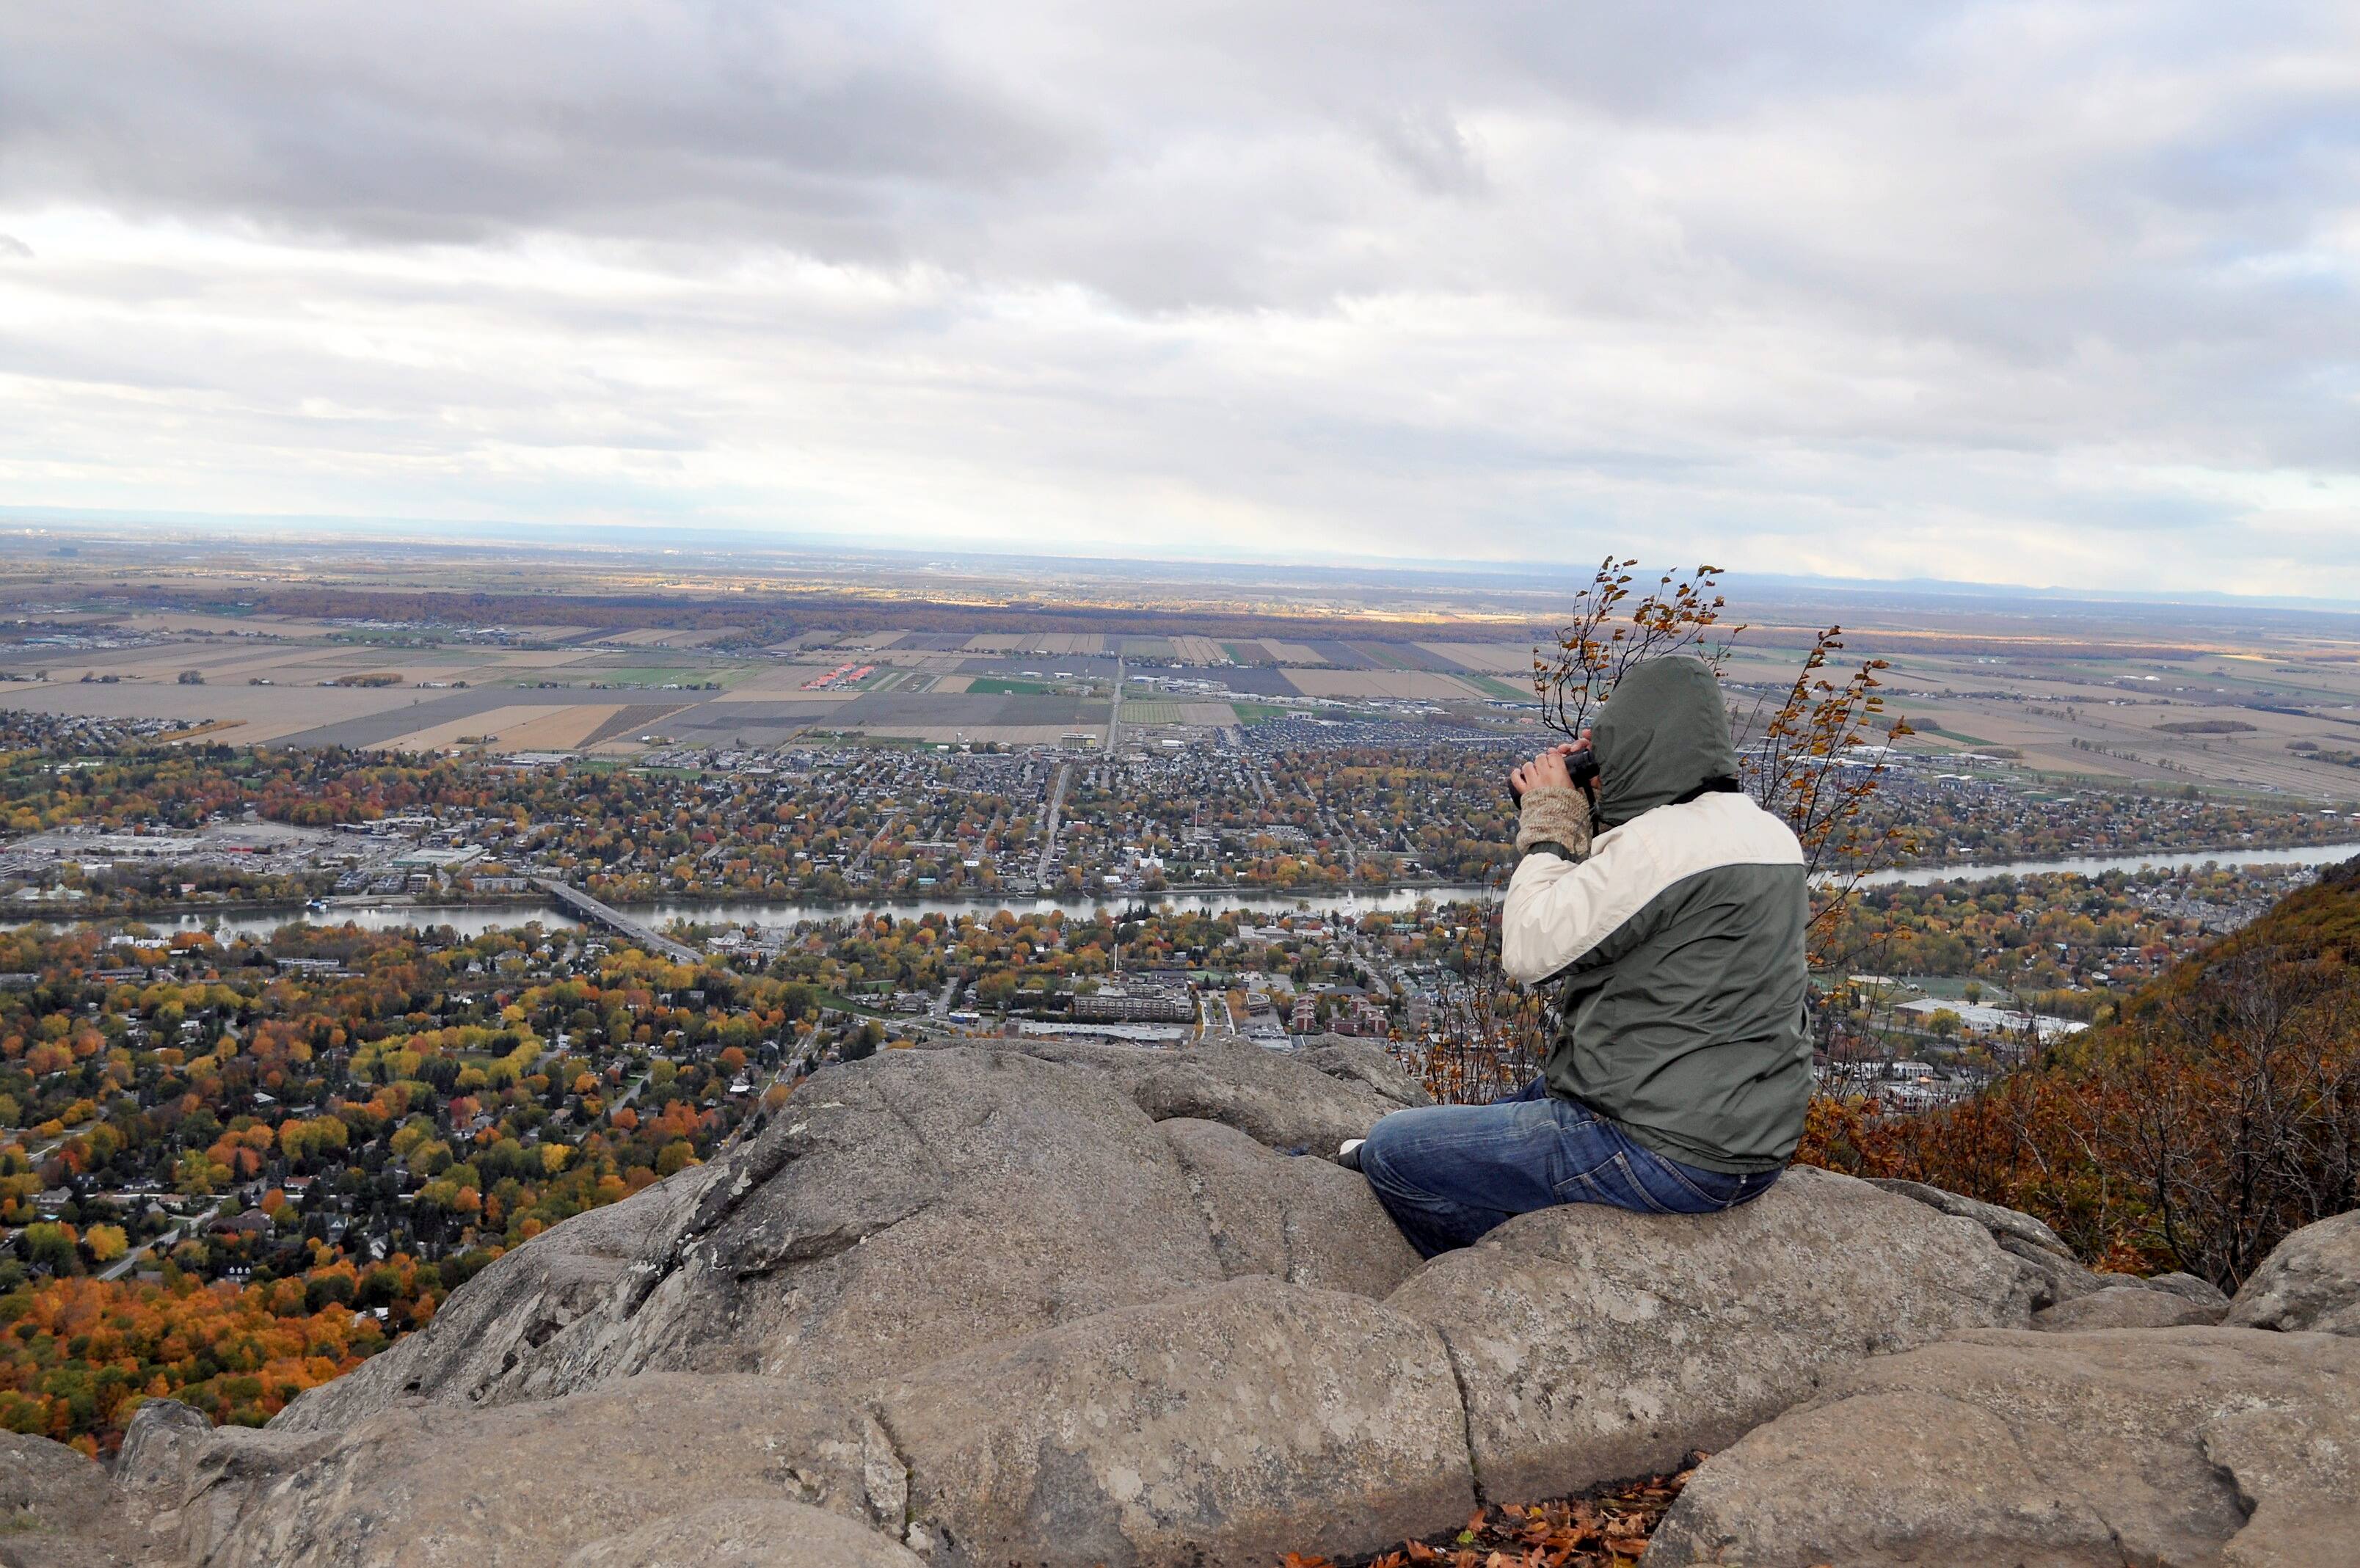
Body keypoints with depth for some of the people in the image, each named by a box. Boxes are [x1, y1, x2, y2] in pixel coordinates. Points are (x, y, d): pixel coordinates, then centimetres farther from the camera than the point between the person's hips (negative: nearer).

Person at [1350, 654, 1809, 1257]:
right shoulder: (1769, 832, 8)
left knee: (1390, 1148, -2)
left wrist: (1552, 825, -7)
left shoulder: (1662, 841, -23)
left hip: (1666, 1156, -10)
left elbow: (1527, 951, -18)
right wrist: (1585, 825, 8)